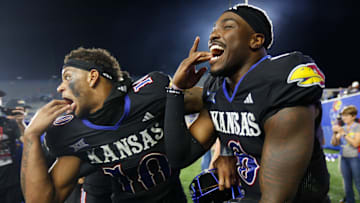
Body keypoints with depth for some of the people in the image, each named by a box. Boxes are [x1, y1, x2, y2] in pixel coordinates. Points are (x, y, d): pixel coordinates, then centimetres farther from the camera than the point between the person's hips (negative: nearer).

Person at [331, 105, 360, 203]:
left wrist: (343, 133, -17)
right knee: (347, 184, 10)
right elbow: (334, 143, 7)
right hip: (344, 158, 5)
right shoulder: (342, 128, 9)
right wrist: (335, 133, -9)